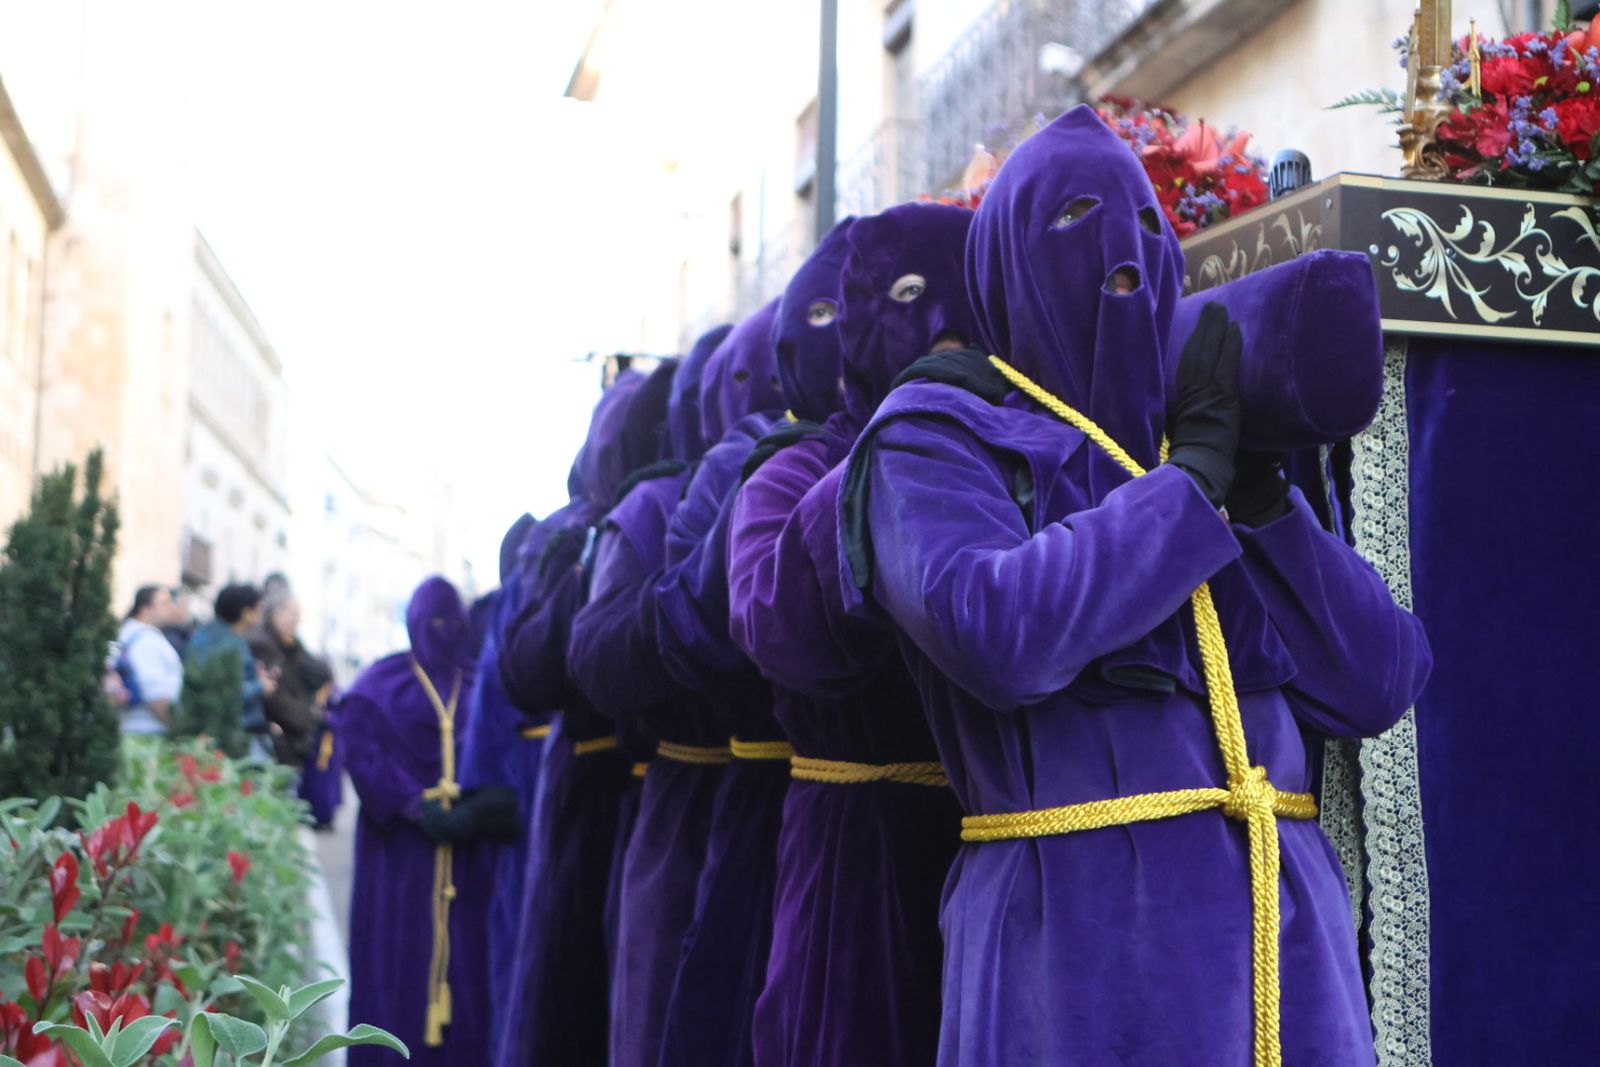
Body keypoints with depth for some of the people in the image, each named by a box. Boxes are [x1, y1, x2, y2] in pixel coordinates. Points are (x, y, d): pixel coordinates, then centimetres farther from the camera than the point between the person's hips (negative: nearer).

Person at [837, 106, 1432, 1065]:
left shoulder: (1231, 455, 14)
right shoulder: (935, 439, 0)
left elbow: (1377, 684, 4)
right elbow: (997, 633, -21)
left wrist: (1256, 481, -4)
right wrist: (1192, 474, -11)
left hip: (1286, 925, 5)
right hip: (1084, 932, -5)